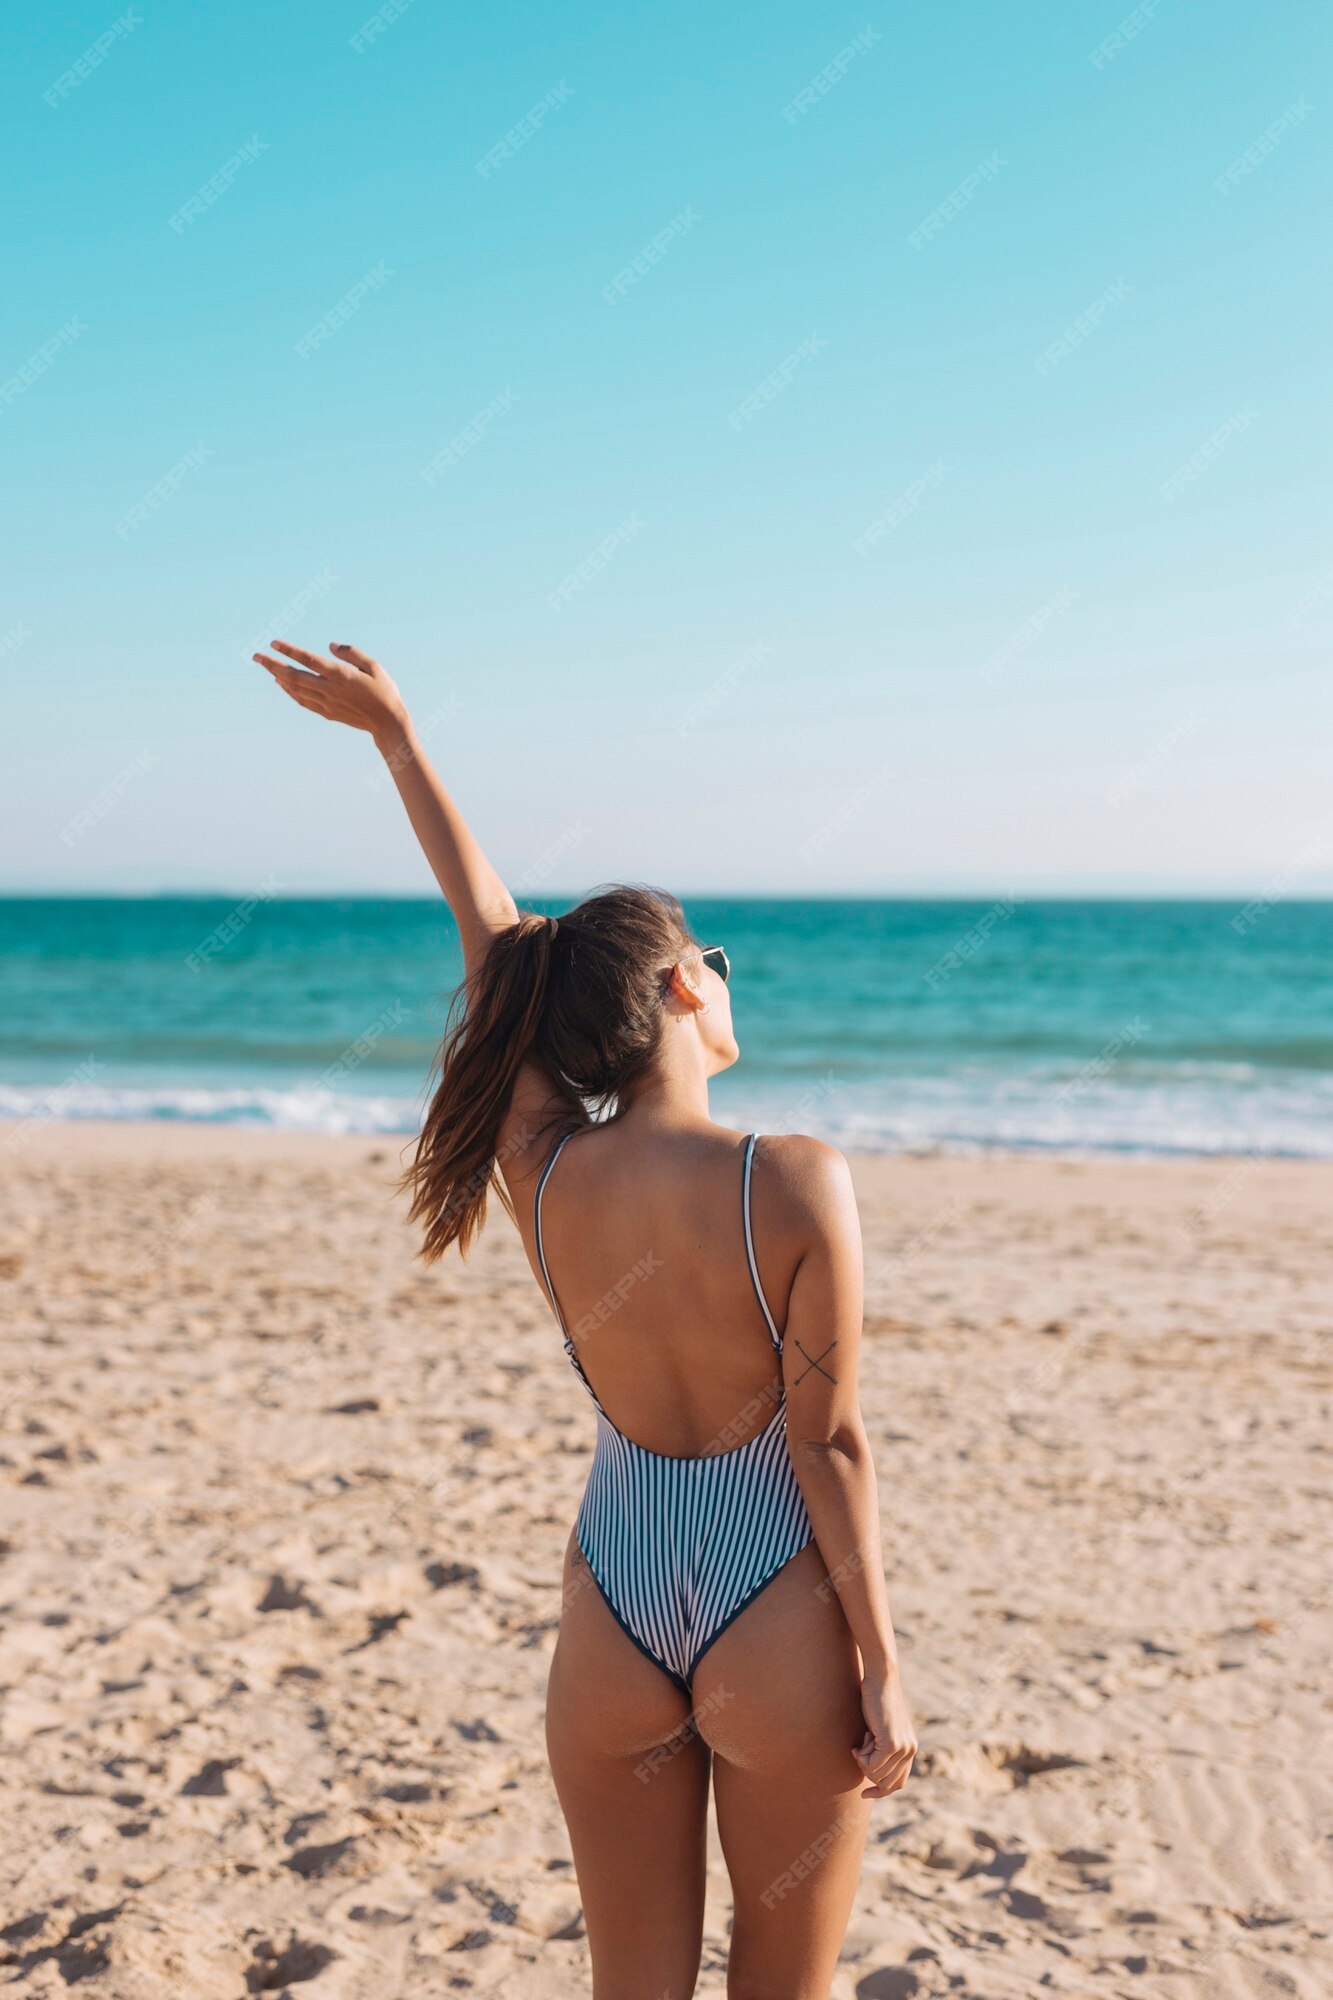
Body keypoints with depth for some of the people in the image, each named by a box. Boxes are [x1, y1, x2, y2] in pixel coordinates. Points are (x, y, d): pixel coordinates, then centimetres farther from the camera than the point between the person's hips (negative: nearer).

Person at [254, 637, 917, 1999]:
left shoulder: (539, 1175, -9)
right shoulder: (798, 1184, -19)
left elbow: (485, 926, 1)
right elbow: (827, 1443, -14)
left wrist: (393, 733, 10)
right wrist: (881, 1667, -3)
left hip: (612, 1622, 3)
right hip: (776, 1632, -3)